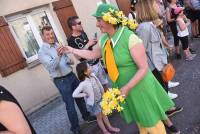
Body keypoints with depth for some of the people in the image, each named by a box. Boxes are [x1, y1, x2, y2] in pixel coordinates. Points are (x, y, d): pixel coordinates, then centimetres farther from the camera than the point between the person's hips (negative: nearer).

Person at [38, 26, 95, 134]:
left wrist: (69, 60, -2)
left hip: (71, 75, 7)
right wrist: (58, 55, -44)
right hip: (61, 80, -7)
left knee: (80, 97, 20)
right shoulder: (42, 52, -14)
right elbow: (52, 66, -27)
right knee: (70, 104, 2)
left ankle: (86, 116, 42)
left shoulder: (57, 44, 8)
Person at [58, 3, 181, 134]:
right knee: (140, 119, 27)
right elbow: (92, 54, 16)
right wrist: (71, 49, 18)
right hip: (124, 88, 7)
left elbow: (144, 68, -24)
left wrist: (127, 87, -26)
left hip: (139, 87, -7)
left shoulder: (130, 38, -25)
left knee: (151, 120, 12)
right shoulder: (104, 40, -2)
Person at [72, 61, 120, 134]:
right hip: (94, 103, -6)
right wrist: (85, 94, -24)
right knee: (99, 117, 15)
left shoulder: (92, 75, -11)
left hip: (100, 99, 6)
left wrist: (103, 94, 7)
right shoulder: (83, 83, -31)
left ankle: (110, 127, 43)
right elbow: (74, 94, -34)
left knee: (104, 114, 23)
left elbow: (99, 85, 5)